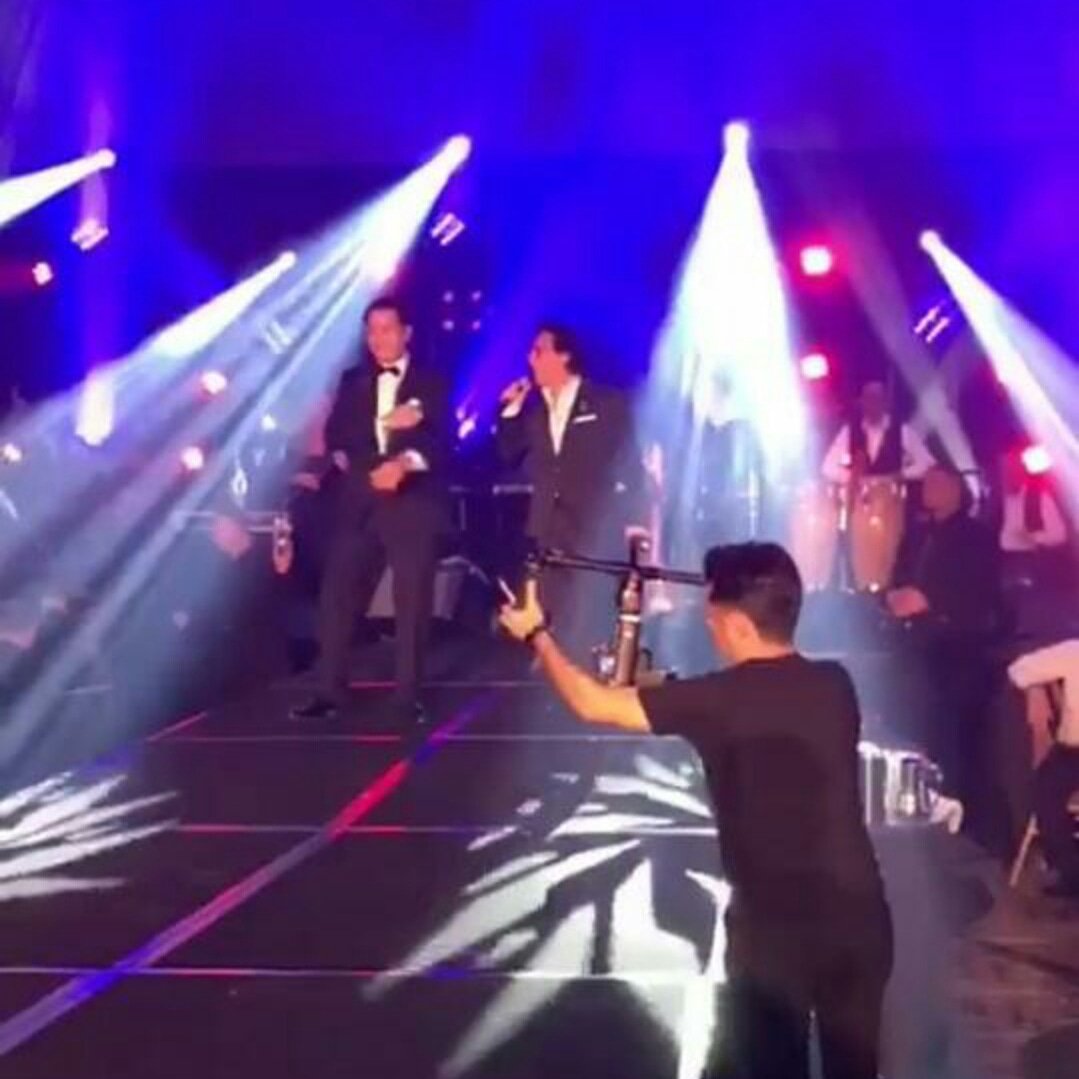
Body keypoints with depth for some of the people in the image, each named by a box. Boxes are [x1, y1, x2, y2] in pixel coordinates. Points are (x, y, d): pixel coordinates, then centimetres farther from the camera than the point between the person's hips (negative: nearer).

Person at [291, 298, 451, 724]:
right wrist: (384, 424, -13)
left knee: (412, 603, -1)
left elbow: (440, 442, -7)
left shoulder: (430, 383, 7)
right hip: (360, 504, 3)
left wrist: (404, 462, -26)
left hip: (413, 505, -2)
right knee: (337, 596, -2)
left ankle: (408, 697, 7)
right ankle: (328, 693, 4)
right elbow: (335, 436, 2)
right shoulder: (353, 381, 16)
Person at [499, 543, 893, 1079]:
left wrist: (536, 633, 8)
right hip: (858, 918, 4)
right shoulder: (835, 685, 0)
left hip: (772, 929, -4)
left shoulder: (720, 701, -13)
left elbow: (594, 704, -6)